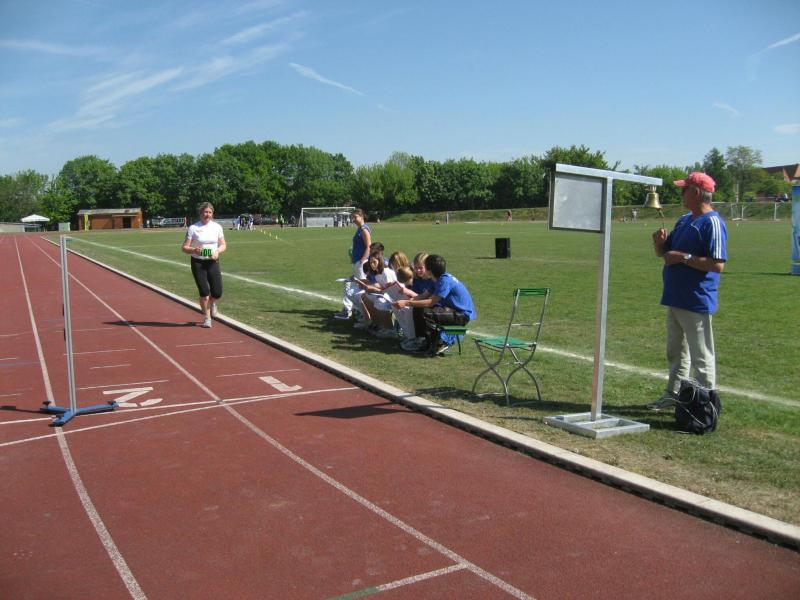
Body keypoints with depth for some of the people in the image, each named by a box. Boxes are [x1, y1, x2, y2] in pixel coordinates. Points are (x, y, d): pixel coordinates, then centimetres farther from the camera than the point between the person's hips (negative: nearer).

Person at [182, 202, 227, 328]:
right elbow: (184, 247, -5)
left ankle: (212, 303, 34)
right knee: (204, 292, -7)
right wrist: (194, 250, -25)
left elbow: (223, 245, 9)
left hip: (213, 262, 2)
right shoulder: (193, 228, -5)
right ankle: (207, 318, 15)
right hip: (198, 263, -2)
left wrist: (218, 251, -13)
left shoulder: (217, 227, 2)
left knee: (217, 293, -4)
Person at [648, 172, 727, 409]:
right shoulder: (684, 220, 14)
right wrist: (660, 242, -1)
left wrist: (684, 257, -22)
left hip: (697, 302, -10)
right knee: (676, 352, 20)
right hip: (675, 298, 10)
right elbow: (663, 252, 21)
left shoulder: (712, 222, -15)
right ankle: (673, 395, 32)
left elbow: (718, 264, -23)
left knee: (701, 356, -3)